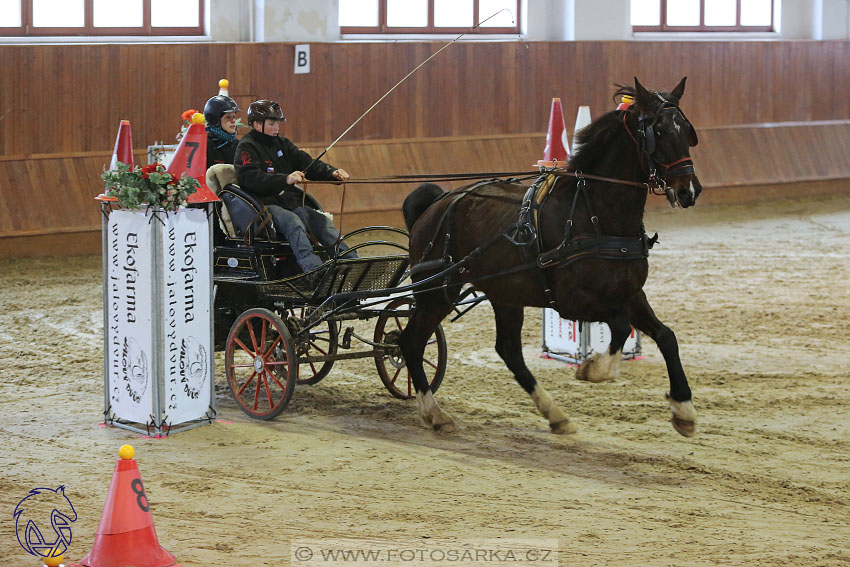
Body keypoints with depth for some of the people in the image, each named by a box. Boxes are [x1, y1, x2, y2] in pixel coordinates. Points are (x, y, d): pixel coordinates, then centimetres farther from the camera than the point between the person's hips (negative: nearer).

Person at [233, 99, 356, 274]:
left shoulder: (282, 144, 22)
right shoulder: (247, 147, -2)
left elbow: (306, 163, 15)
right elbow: (251, 178, -19)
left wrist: (332, 173, -5)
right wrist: (286, 179, -31)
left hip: (290, 201, 7)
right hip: (265, 204, -7)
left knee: (322, 221, -16)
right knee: (293, 222, -34)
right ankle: (314, 268, -51)